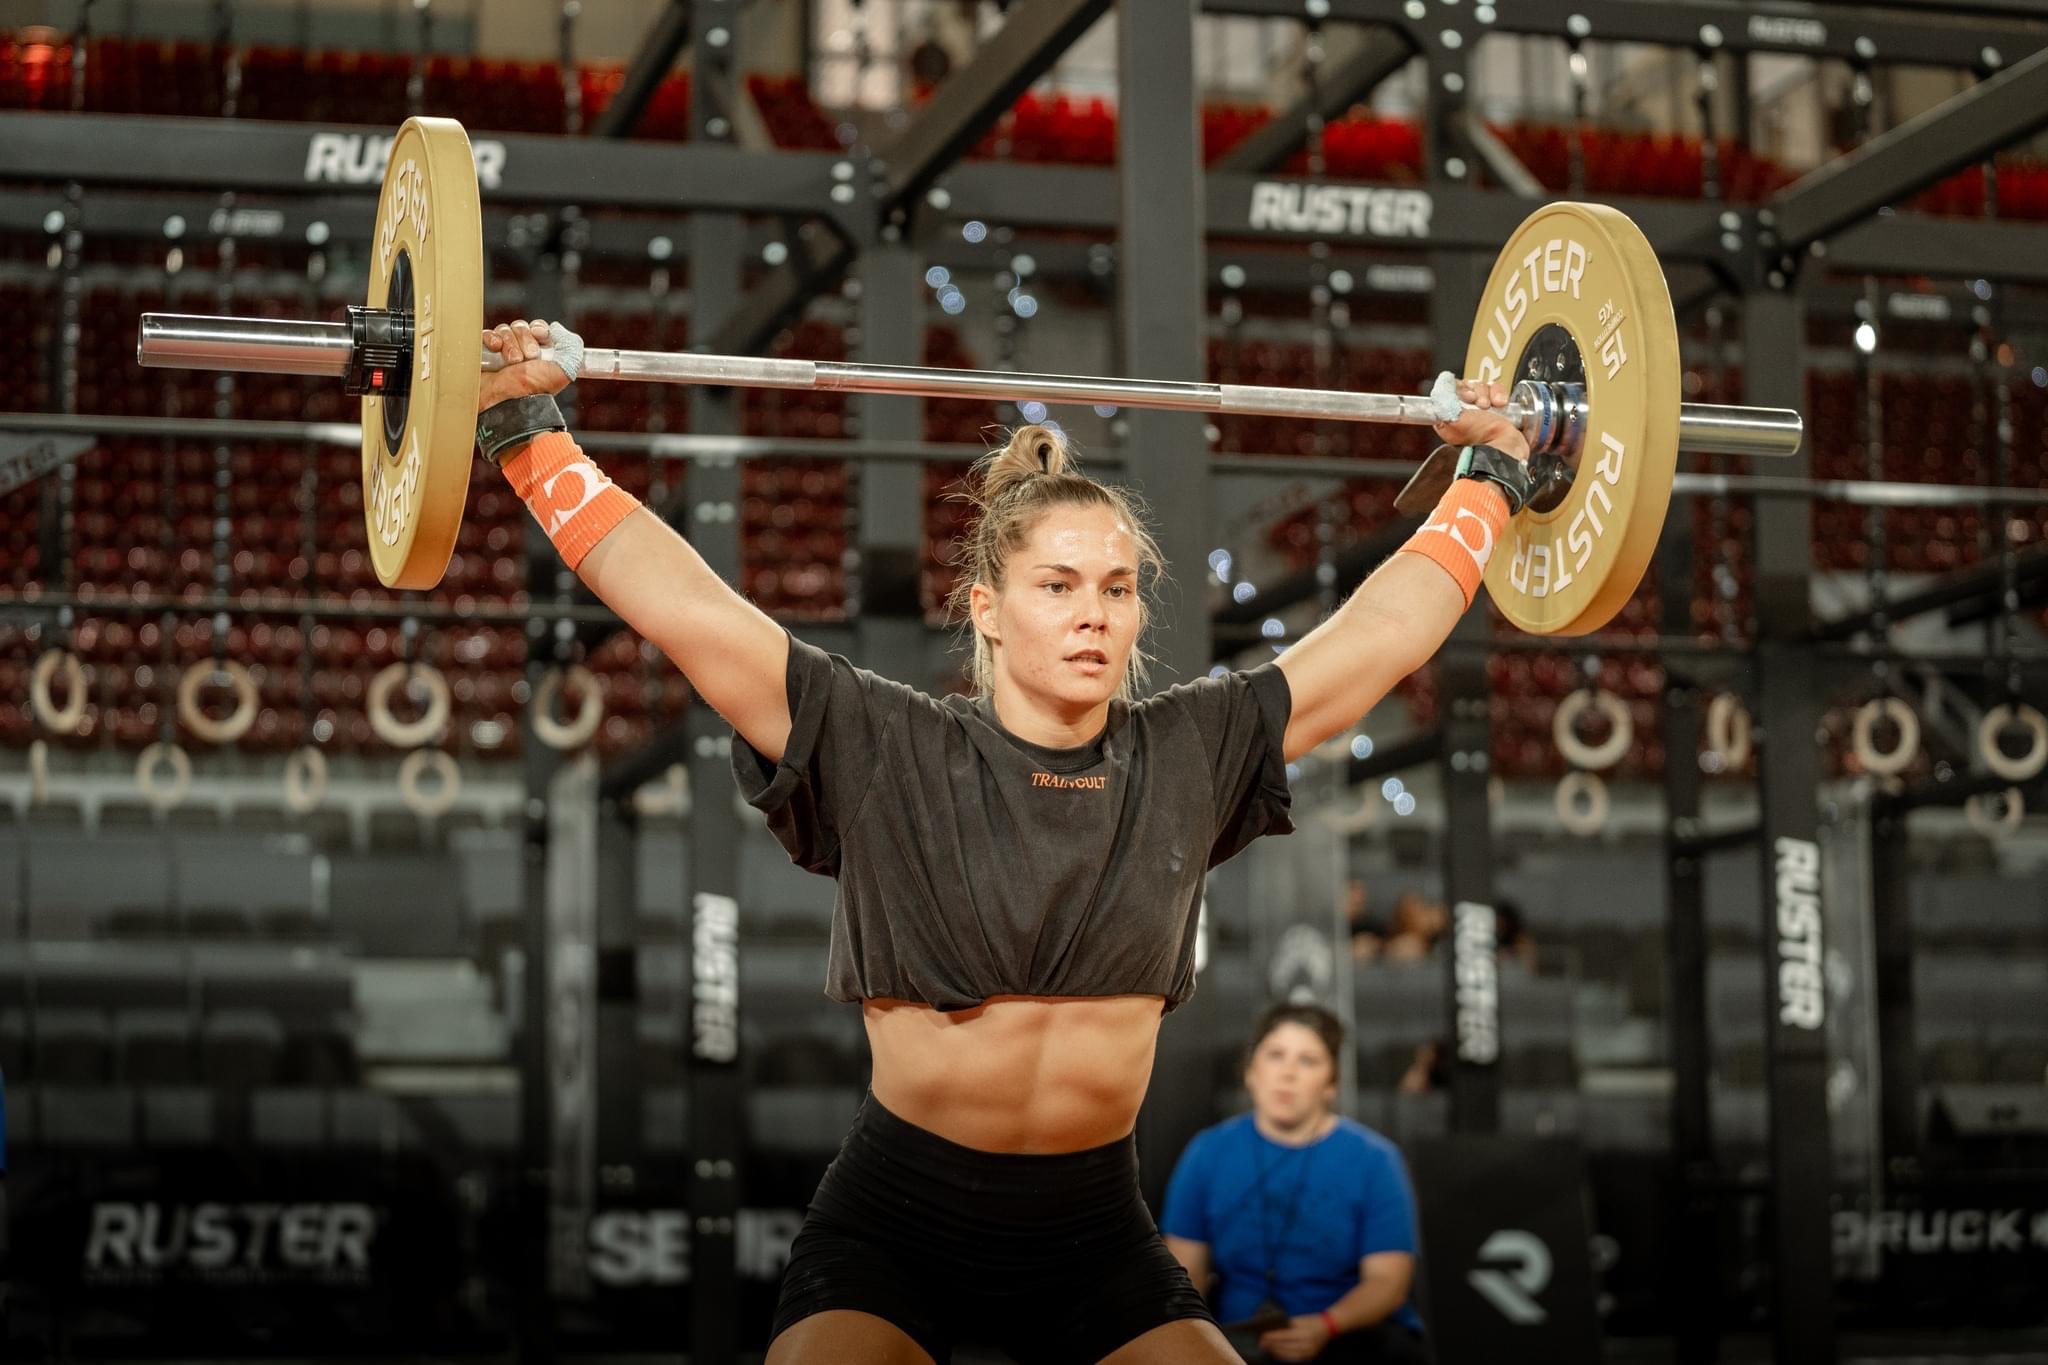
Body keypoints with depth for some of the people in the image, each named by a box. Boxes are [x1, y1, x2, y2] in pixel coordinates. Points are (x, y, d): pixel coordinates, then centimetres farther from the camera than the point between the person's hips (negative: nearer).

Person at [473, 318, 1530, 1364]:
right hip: (895, 1229, -3)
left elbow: (1382, 633, 12)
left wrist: (1490, 474, 19)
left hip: (1098, 1240, 3)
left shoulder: (1190, 759, 3)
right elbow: (683, 606, -8)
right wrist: (526, 429, -10)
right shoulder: (884, 755, -6)